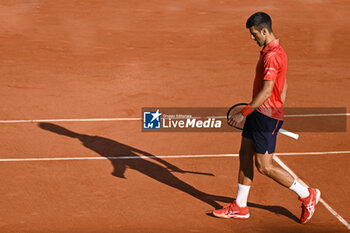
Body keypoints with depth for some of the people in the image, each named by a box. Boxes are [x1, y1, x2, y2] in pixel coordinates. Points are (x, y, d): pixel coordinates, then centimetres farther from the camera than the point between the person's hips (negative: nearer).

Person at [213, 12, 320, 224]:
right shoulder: (275, 51, 12)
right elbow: (283, 87, 19)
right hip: (258, 113, 10)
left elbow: (266, 92, -25)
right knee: (245, 156, 12)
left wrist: (243, 113, -21)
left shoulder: (272, 56, -21)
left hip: (267, 116, -10)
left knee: (264, 166, -3)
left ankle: (307, 195, 11)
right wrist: (277, 117, 25)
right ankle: (240, 207, 21)